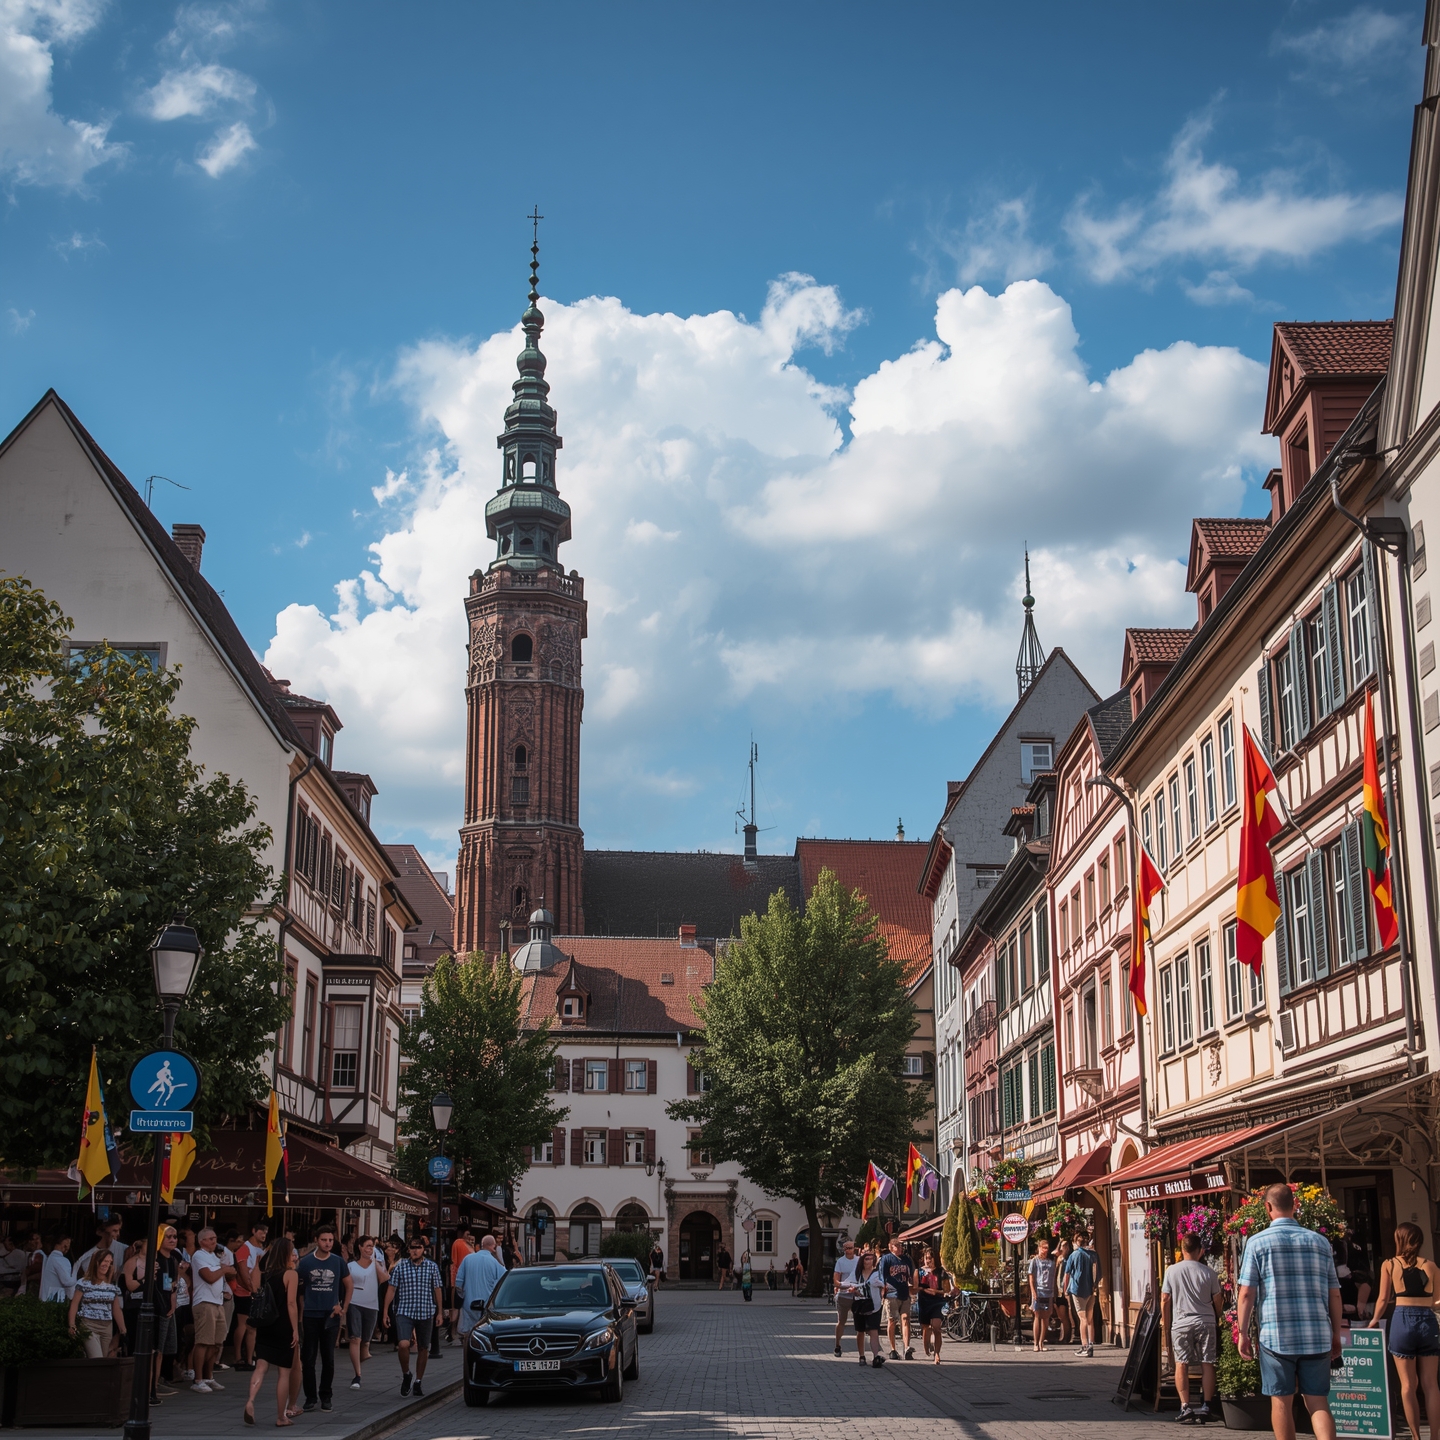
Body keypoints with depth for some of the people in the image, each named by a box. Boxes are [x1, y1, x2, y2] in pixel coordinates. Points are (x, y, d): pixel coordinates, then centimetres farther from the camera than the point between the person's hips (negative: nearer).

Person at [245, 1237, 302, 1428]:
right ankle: (281, 1416, 10)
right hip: (284, 1327, -4)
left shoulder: (263, 1274, 7)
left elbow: (256, 1296, 8)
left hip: (264, 1327, 4)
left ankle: (251, 1400, -25)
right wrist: (295, 1330, -12)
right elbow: (291, 1303, -14)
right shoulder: (291, 1274, -9)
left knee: (261, 1366, 1)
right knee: (284, 1373, 5)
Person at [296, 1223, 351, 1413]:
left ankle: (326, 1397, 16)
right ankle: (310, 1397, 12)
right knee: (308, 1358, 2)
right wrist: (298, 1314, -4)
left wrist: (343, 1307, 5)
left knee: (328, 1359, 5)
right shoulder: (305, 1262, -2)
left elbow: (349, 1285, 13)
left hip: (331, 1316, 0)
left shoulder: (338, 1262, 1)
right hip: (310, 1316, 0)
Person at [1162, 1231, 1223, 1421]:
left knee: (1181, 1364, 4)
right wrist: (1217, 1320, 25)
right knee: (1207, 1364, 6)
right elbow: (1218, 1301, 5)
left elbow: (1165, 1300, 0)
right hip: (1206, 1322, 0)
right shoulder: (1208, 1272, -2)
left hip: (1181, 1323, 0)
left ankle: (1185, 1406, -4)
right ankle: (1206, 1406, 4)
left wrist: (1166, 1326, 10)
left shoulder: (1172, 1271, -2)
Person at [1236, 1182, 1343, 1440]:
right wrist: (1336, 1335, 18)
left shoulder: (1259, 1242, -2)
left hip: (1276, 1336, -2)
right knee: (1318, 1402, 5)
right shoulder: (1320, 1242, 7)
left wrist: (1243, 1333, 3)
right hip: (1317, 1336, 2)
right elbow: (1334, 1294, 9)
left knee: (1282, 1402, 8)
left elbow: (1246, 1294, -5)